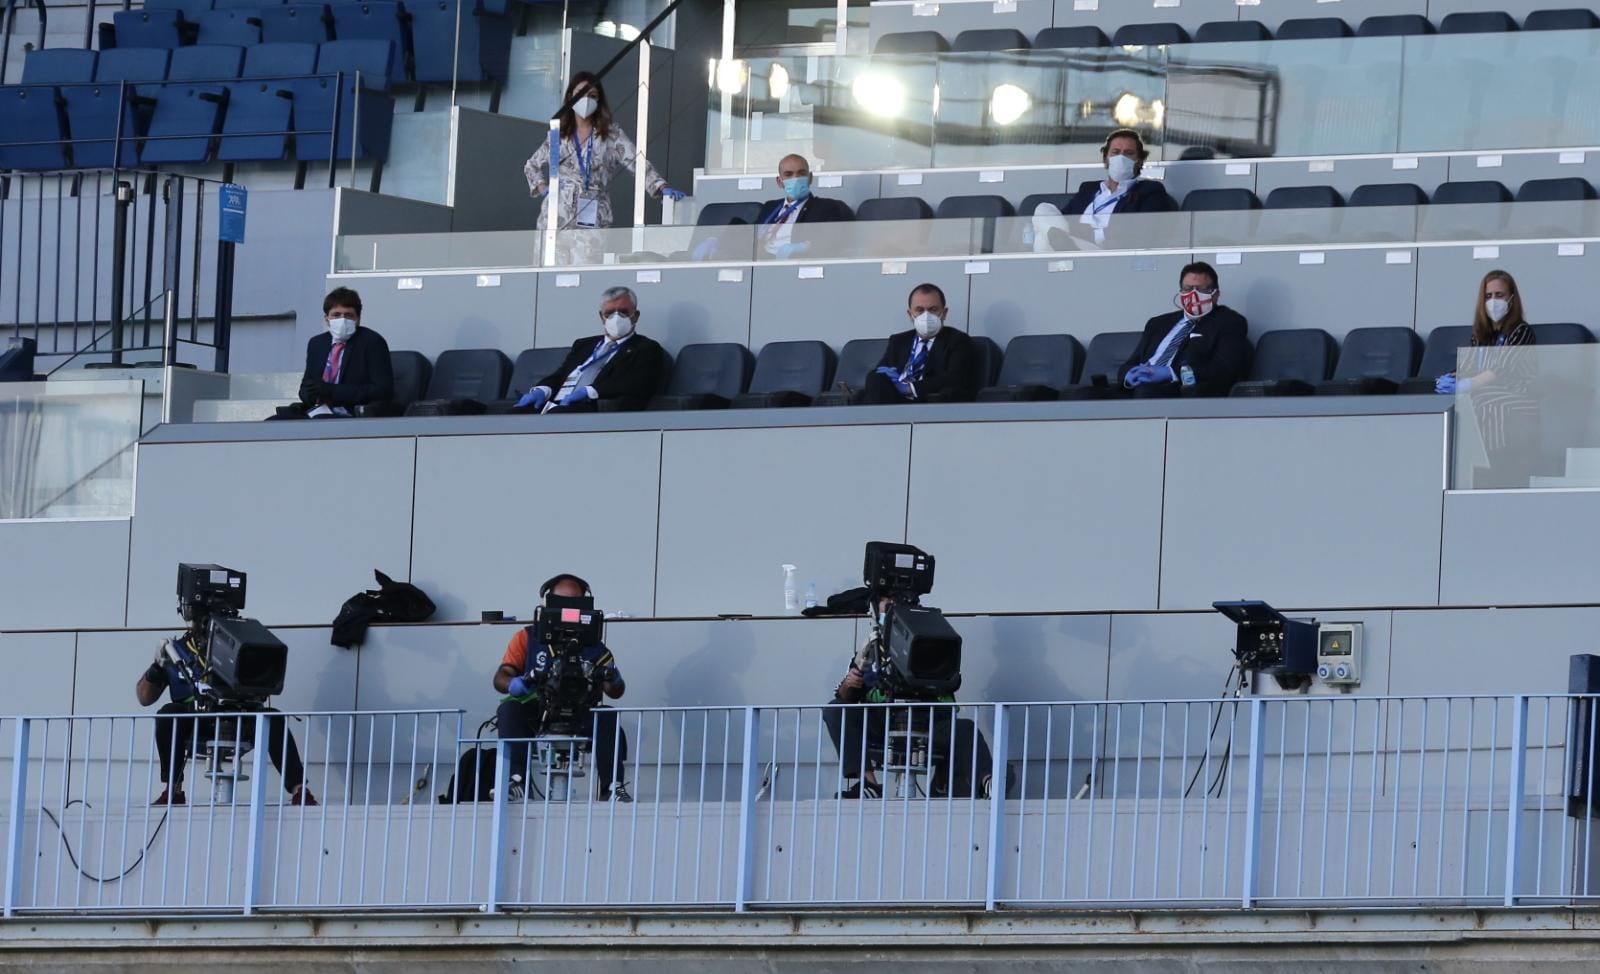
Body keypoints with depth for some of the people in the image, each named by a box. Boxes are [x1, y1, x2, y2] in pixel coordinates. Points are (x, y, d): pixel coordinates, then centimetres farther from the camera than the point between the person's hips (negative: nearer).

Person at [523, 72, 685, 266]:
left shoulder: (611, 134, 7)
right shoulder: (558, 135, 14)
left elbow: (637, 162, -3)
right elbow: (531, 166, 27)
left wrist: (661, 187, -17)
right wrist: (543, 188, 9)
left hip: (591, 219, -2)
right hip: (558, 217, 2)